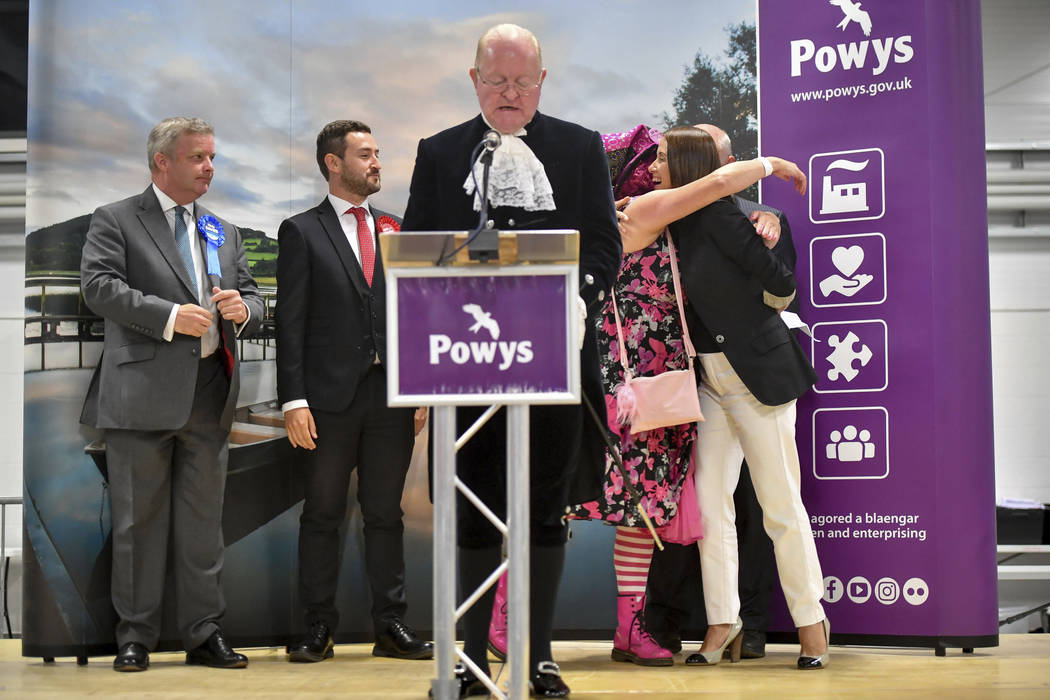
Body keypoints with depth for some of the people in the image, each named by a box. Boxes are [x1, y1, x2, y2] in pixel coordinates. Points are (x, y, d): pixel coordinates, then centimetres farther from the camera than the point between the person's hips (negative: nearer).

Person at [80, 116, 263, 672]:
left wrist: (243, 307, -5)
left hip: (210, 394, 5)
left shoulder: (222, 231, 19)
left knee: (204, 521, 9)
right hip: (143, 392, -5)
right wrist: (169, 316, -19)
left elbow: (251, 295, 19)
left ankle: (205, 635, 17)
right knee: (138, 520, 2)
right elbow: (98, 286, -12)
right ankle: (135, 637, 12)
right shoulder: (115, 221, 1)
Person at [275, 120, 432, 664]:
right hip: (330, 396, -3)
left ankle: (391, 627, 14)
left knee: (385, 514, 8)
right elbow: (290, 322, -3)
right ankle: (318, 629, 11)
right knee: (323, 515, 4)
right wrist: (294, 400, -11)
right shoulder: (302, 232, 2)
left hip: (391, 395, 3)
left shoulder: (395, 230, 13)